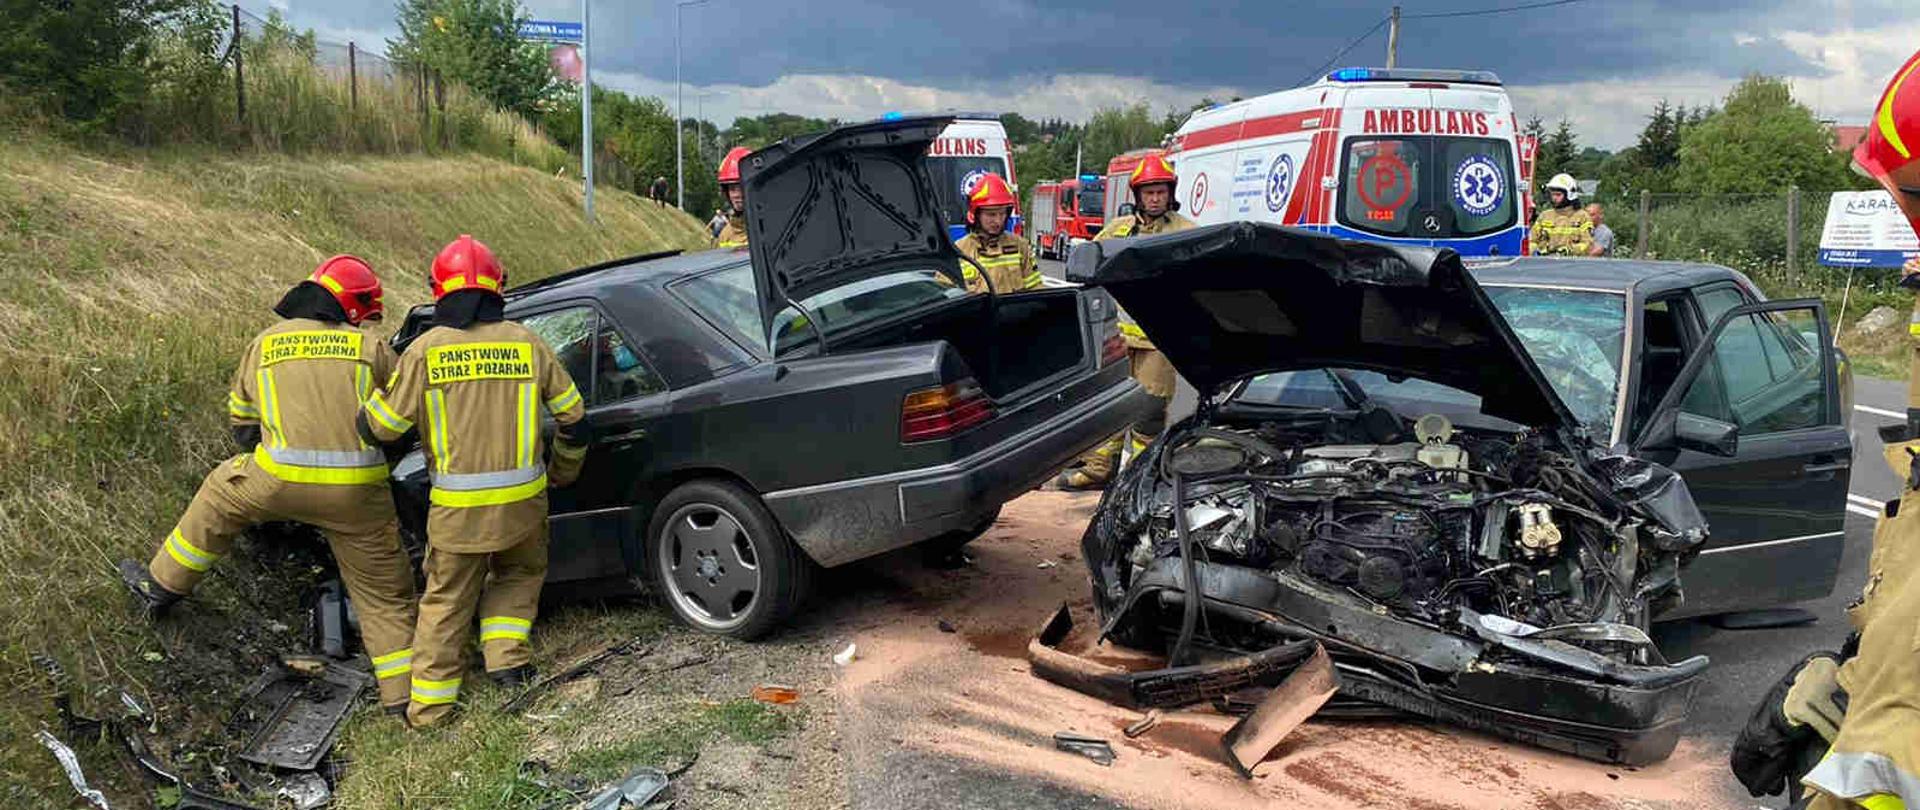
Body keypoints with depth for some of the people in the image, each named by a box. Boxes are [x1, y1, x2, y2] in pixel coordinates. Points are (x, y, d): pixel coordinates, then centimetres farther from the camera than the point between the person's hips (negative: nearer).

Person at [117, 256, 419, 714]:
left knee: (220, 494, 33)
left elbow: (241, 423, 24)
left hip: (281, 481, 1)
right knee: (382, 590, 9)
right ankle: (402, 692, 12)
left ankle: (162, 586, 44)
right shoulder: (372, 349, 5)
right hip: (358, 490, -1)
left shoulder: (264, 344, 14)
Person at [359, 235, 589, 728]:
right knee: (519, 575, 28)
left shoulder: (426, 350, -7)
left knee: (446, 600, 15)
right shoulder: (526, 343, -1)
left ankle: (429, 707, 21)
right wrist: (564, 473, 23)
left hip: (456, 507, -1)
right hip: (523, 502, 1)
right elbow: (572, 416, 7)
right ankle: (507, 657, 12)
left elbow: (380, 426, -1)